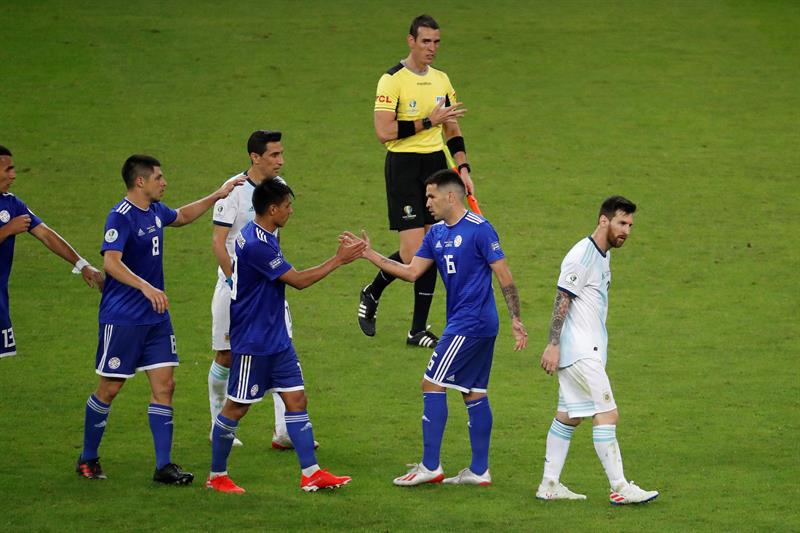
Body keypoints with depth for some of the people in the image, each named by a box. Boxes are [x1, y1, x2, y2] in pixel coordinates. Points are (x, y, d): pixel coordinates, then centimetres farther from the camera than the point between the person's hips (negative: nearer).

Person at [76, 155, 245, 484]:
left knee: (164, 385, 0)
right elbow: (111, 262, -29)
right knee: (109, 388, 2)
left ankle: (163, 466, 1)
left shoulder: (155, 211, 10)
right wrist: (146, 287, -40)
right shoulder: (121, 216, -17)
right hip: (122, 318, -8)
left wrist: (217, 197, 28)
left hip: (155, 316, 8)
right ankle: (88, 459, 18)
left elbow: (182, 216, 33)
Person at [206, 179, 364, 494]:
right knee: (237, 407, 2)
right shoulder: (255, 244, -23)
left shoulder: (263, 237, 9)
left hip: (276, 339, 10)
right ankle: (217, 476, 14)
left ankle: (310, 473, 5)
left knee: (296, 399, 5)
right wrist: (339, 260, -14)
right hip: (253, 343, -10)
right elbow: (298, 281, -20)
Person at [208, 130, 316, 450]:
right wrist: (236, 283, -20)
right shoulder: (235, 190, -14)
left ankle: (284, 432, -6)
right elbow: (218, 241, -15)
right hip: (235, 281, -5)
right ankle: (218, 426, 20)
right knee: (227, 356, 3)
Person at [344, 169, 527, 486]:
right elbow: (412, 272, 14)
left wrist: (516, 320, -14)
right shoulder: (437, 234, 13)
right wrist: (369, 255, 7)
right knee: (474, 394, 10)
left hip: (469, 324, -9)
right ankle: (479, 470, 13)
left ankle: (430, 467, -5)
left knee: (432, 385, -7)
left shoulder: (479, 229, -12)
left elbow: (504, 277, -11)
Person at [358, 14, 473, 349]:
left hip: (436, 164, 6)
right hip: (404, 167, -6)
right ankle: (371, 295, 17)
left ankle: (419, 330, 8)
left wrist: (463, 169, 10)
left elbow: (452, 130, 20)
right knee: (413, 252, -12)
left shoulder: (441, 80, 12)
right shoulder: (392, 80, -10)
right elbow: (384, 131, -18)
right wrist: (429, 122, -18)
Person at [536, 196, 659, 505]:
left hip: (588, 350, 10)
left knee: (568, 417, 11)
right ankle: (619, 488, -10)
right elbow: (562, 300, -17)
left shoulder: (602, 256, 16)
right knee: (607, 415, -10)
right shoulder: (582, 255, -15)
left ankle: (549, 485, 14)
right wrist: (553, 345, -20)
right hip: (580, 352, -10)